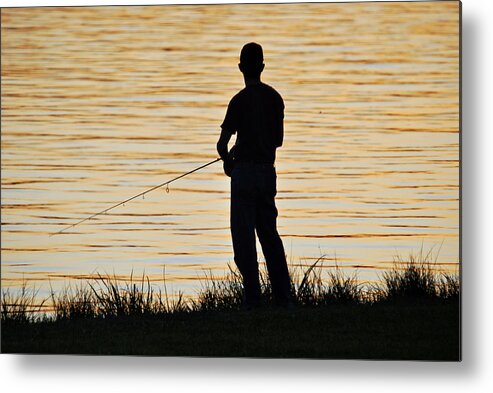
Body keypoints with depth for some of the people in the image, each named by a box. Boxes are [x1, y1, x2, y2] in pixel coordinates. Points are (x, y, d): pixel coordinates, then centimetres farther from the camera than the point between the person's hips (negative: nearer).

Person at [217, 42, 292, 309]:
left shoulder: (240, 101, -11)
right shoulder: (275, 98, 8)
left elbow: (223, 143, -12)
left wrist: (227, 160, 8)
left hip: (245, 170, -6)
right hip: (268, 170, 6)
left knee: (243, 235, -2)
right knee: (269, 233, 12)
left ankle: (252, 298, -5)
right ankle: (283, 297, 10)